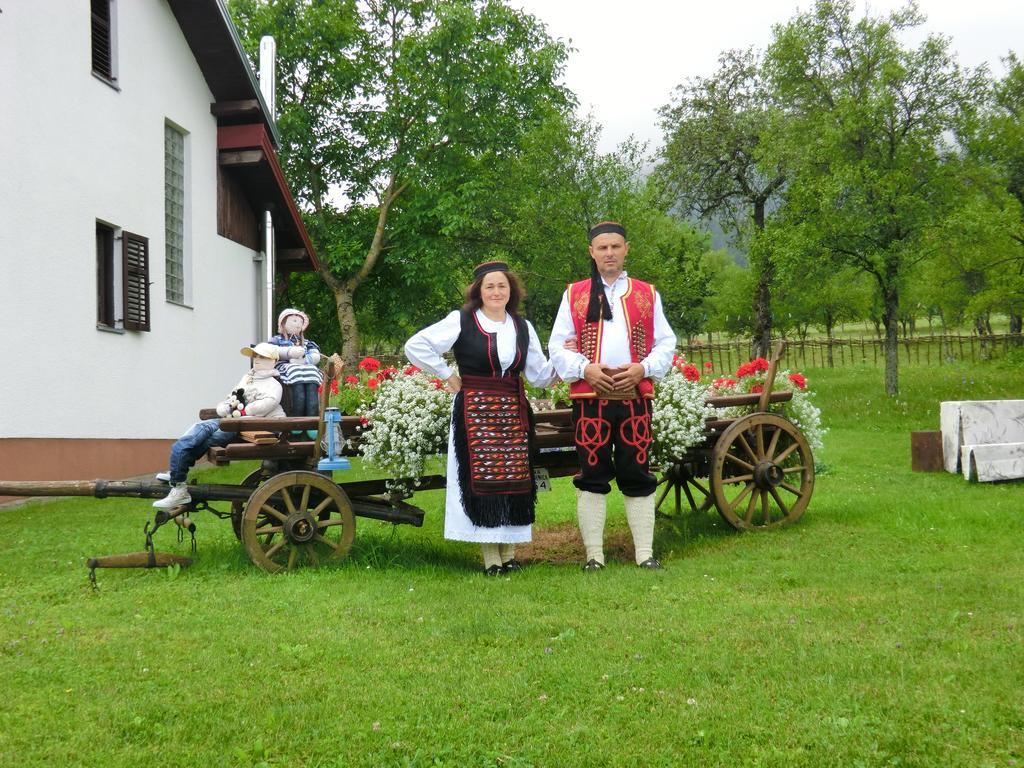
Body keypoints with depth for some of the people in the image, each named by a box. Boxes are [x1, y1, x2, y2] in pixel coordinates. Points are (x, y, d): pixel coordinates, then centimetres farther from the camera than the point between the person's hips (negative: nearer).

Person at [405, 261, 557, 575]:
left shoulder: (523, 327, 13)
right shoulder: (461, 321, -2)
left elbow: (539, 375, 12)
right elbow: (415, 346, -4)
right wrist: (447, 376, -2)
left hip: (514, 412, 4)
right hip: (476, 411, -4)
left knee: (515, 479, 3)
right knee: (483, 479, -6)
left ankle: (509, 553, 12)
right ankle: (490, 557, 0)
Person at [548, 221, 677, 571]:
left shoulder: (647, 294, 11)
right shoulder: (574, 295, 8)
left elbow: (666, 344, 9)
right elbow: (557, 346, 4)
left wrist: (643, 368, -9)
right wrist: (585, 368, -13)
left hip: (635, 397, 1)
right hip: (589, 398, -1)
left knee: (637, 476, 3)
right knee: (592, 477, 1)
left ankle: (645, 553, 10)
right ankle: (594, 555, 8)